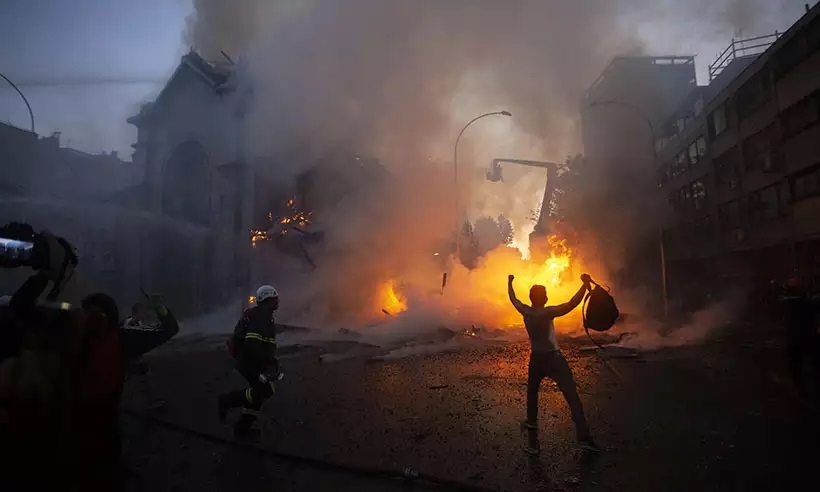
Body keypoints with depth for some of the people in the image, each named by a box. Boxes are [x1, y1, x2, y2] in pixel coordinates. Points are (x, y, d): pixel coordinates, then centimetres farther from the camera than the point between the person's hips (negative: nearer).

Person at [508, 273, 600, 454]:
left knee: (532, 390, 29)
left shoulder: (525, 311, -2)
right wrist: (585, 284, -34)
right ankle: (583, 438, -11)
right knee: (572, 396, -5)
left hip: (536, 359, 5)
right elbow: (571, 304, -30)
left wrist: (509, 282, 30)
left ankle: (532, 421, 39)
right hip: (553, 358, -5)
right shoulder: (547, 312, -17)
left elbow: (513, 299, 16)